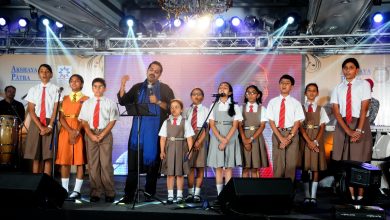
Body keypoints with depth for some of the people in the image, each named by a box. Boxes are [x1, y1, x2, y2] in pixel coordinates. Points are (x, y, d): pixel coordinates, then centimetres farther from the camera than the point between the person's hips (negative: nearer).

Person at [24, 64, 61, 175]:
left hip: (50, 123, -2)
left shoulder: (55, 89, 1)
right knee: (35, 156, 2)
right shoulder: (33, 90, 7)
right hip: (35, 123, 2)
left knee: (48, 157, -2)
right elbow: (31, 110, 1)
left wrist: (50, 126, -14)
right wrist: (41, 127, -11)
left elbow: (55, 109, -3)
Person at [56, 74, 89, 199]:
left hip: (80, 131, -3)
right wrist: (70, 131, -11)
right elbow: (61, 117, 5)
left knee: (80, 160, -4)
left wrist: (77, 132, -16)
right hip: (65, 131, 3)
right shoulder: (65, 98, 14)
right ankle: (64, 189, 7)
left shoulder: (86, 99, 5)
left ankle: (77, 190, 0)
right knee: (64, 160, 0)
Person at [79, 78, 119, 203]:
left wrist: (101, 135, -11)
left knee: (106, 163, -4)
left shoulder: (110, 103, 4)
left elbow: (112, 121, -2)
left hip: (105, 134, -2)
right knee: (92, 164, 2)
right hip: (90, 135, 2)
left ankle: (109, 193, 3)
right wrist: (91, 135, -9)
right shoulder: (87, 103, 10)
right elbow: (84, 122, 4)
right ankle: (95, 192, 9)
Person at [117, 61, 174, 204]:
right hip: (138, 129, 1)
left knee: (152, 160, 4)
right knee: (133, 161, -4)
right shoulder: (138, 88, 16)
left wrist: (158, 102, -12)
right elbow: (123, 101, 9)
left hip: (156, 130, -1)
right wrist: (122, 85, -2)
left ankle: (150, 192, 16)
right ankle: (129, 195, -1)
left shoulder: (165, 89, 9)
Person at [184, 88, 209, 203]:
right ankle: (190, 193, 8)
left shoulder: (205, 110, 3)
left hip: (202, 138, -2)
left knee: (200, 167, 0)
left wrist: (199, 141, -15)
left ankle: (197, 193, 6)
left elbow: (206, 127, -5)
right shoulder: (188, 110, 11)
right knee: (190, 166, 2)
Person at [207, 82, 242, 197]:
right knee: (218, 167, 1)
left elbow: (235, 125, -4)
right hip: (217, 138, 1)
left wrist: (226, 140, -15)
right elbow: (212, 124, 1)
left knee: (228, 167, -1)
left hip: (230, 138, -1)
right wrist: (220, 138, -14)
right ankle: (219, 195, 5)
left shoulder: (234, 107, 3)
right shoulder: (214, 106, 8)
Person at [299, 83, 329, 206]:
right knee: (305, 167, 0)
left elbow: (322, 127, 1)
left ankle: (313, 196, 6)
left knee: (316, 167, 1)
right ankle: (307, 196, 7)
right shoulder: (301, 108, 4)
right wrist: (309, 141, -17)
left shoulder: (320, 109, 9)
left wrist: (316, 141, -14)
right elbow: (300, 126, -5)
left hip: (317, 140, 1)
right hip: (304, 139, -1)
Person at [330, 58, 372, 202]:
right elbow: (336, 112, -1)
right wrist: (348, 130, -13)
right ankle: (351, 195, 12)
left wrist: (359, 130, -18)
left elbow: (364, 109, -8)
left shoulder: (364, 85, -1)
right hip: (342, 126, 3)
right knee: (346, 161, 4)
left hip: (360, 123, -3)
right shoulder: (338, 88, 7)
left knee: (360, 161, -1)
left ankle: (360, 196, 6)